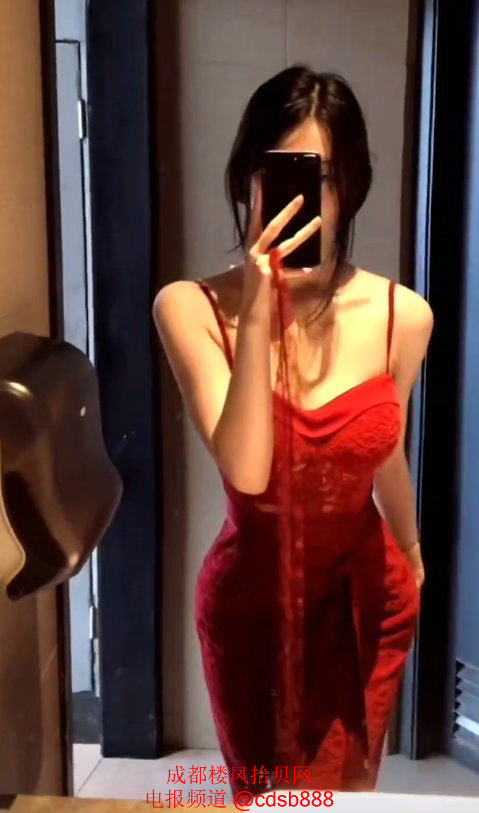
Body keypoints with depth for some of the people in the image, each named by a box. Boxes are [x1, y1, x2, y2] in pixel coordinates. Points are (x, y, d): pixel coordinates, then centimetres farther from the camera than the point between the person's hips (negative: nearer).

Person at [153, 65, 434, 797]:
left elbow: (385, 456, 4)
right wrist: (256, 316, -37)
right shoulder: (192, 307, -18)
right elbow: (246, 470, -28)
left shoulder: (402, 316, -13)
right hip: (251, 597, -1)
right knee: (264, 797, 18)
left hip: (364, 594, 1)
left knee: (344, 793, 17)